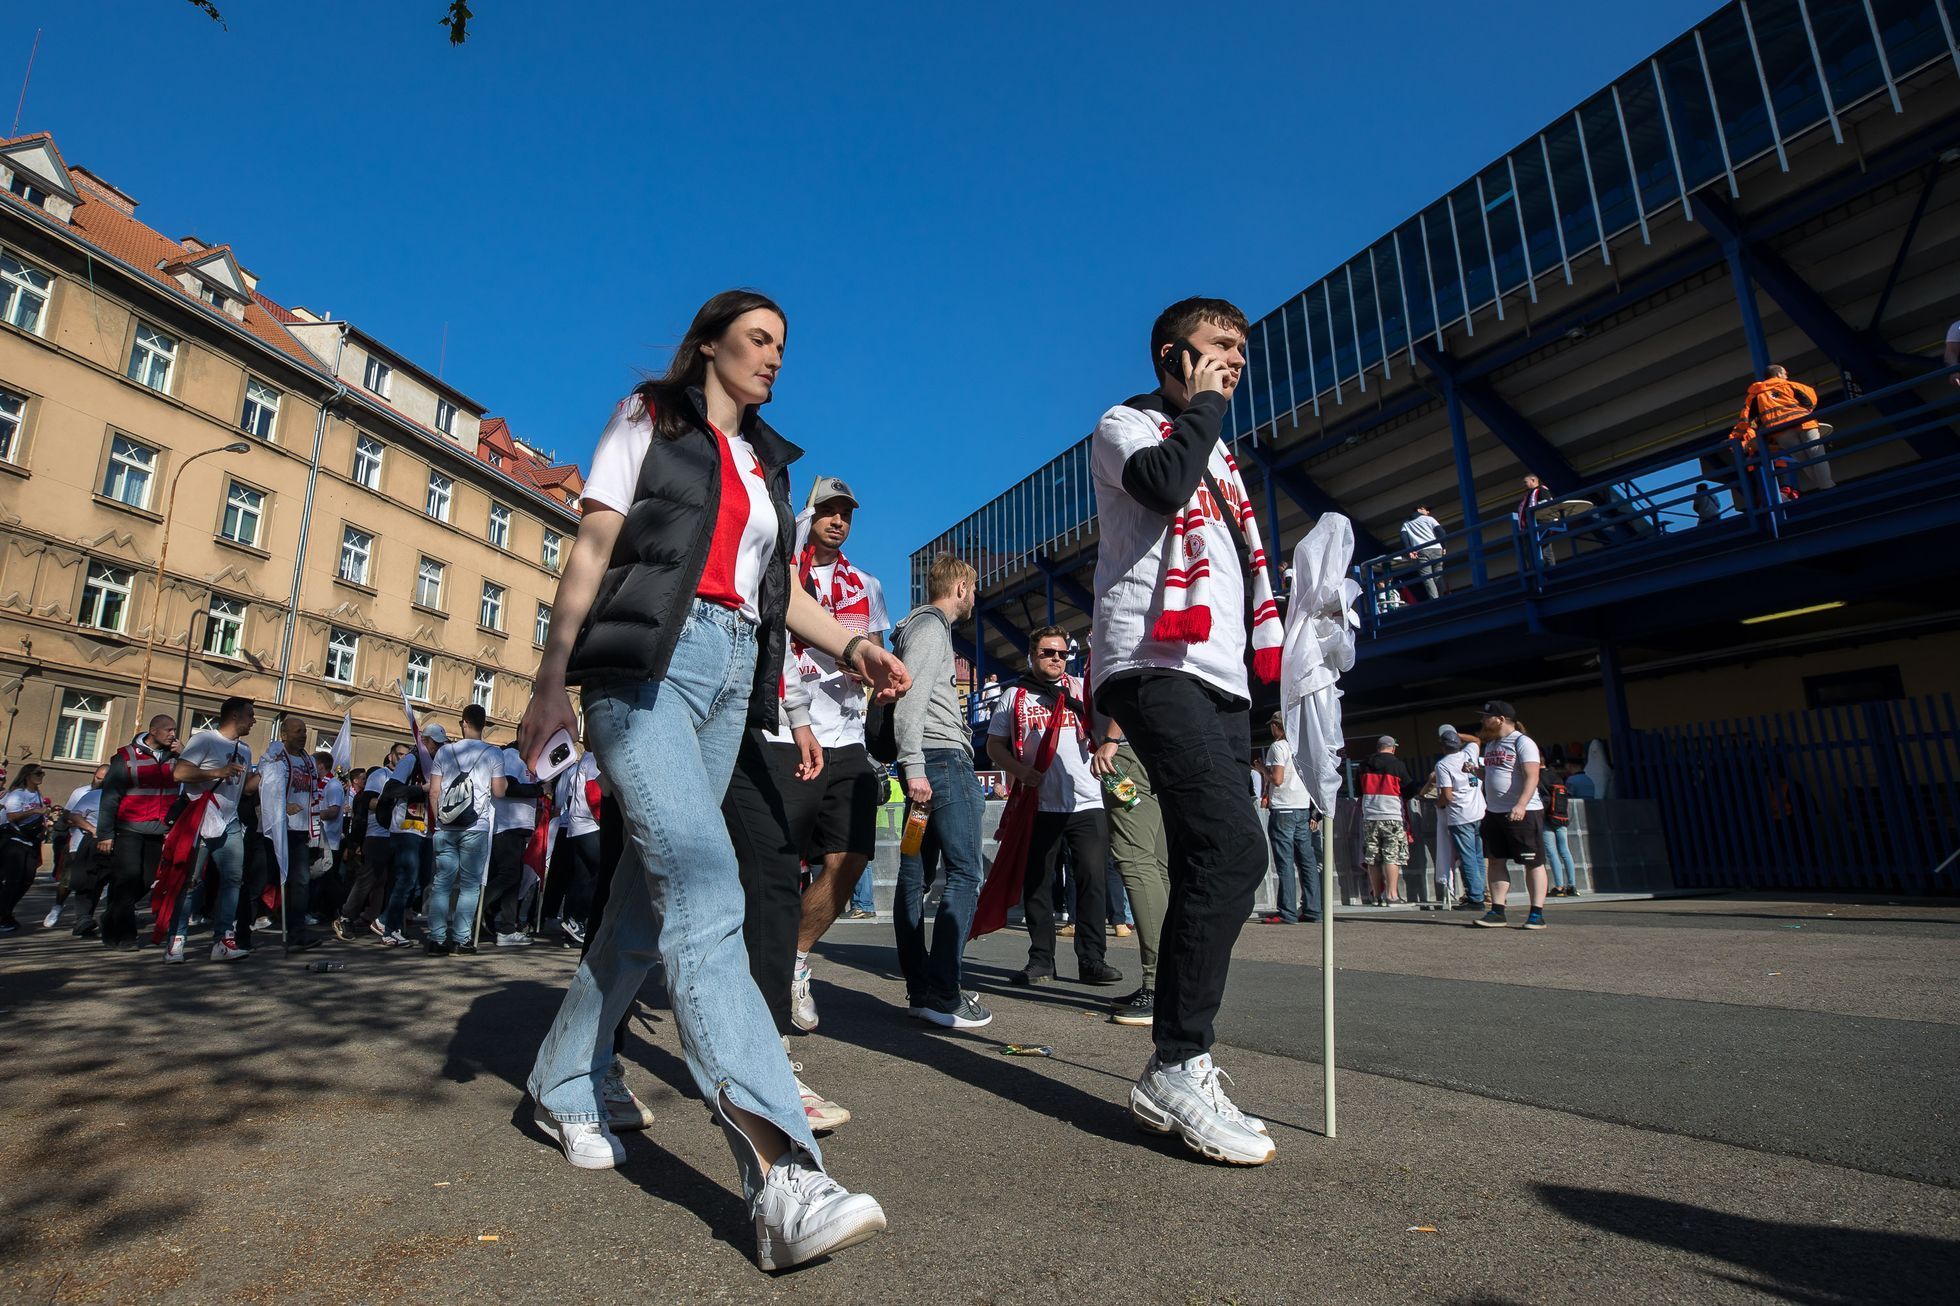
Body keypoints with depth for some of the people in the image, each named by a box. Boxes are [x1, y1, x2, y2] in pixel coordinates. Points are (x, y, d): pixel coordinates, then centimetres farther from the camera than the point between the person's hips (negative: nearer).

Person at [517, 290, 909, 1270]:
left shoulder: (767, 463, 24)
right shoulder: (647, 417, 10)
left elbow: (781, 590, 17)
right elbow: (591, 551, 1)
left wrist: (851, 647, -2)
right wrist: (550, 682, -6)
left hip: (733, 678, 6)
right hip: (647, 661, -6)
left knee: (655, 889, 5)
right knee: (704, 884, -22)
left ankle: (565, 1085, 25)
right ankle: (780, 1169, -29)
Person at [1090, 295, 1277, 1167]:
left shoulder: (1214, 452, 31)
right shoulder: (1125, 425, 8)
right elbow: (1165, 483, -17)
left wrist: (1265, 670, 20)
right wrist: (1202, 405, 1)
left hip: (1220, 678, 9)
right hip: (1155, 664, -9)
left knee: (1213, 866, 3)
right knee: (1233, 849, -22)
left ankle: (1176, 1067, 10)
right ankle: (1178, 1068, -14)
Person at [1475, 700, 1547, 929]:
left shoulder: (1522, 742, -10)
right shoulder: (1491, 746, 17)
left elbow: (1532, 777, -20)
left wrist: (1521, 805, -31)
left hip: (1522, 813, -9)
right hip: (1494, 813, 9)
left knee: (1532, 862, 0)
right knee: (1496, 861, 7)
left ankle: (1537, 914, 3)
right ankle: (1497, 912, 10)